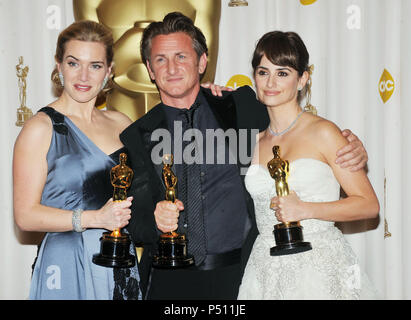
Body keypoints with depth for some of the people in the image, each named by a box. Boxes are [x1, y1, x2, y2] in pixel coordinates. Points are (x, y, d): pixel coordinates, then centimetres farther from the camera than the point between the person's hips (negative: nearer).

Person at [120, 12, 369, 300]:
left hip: (238, 277, 0)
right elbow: (135, 222, 1)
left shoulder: (243, 106, 2)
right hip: (170, 282, 1)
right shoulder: (136, 137, 3)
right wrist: (156, 219, -21)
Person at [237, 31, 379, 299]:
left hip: (321, 268, -4)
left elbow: (369, 204, -6)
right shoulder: (255, 140, 6)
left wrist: (306, 209, -18)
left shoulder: (322, 132, -6)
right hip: (267, 272, 4)